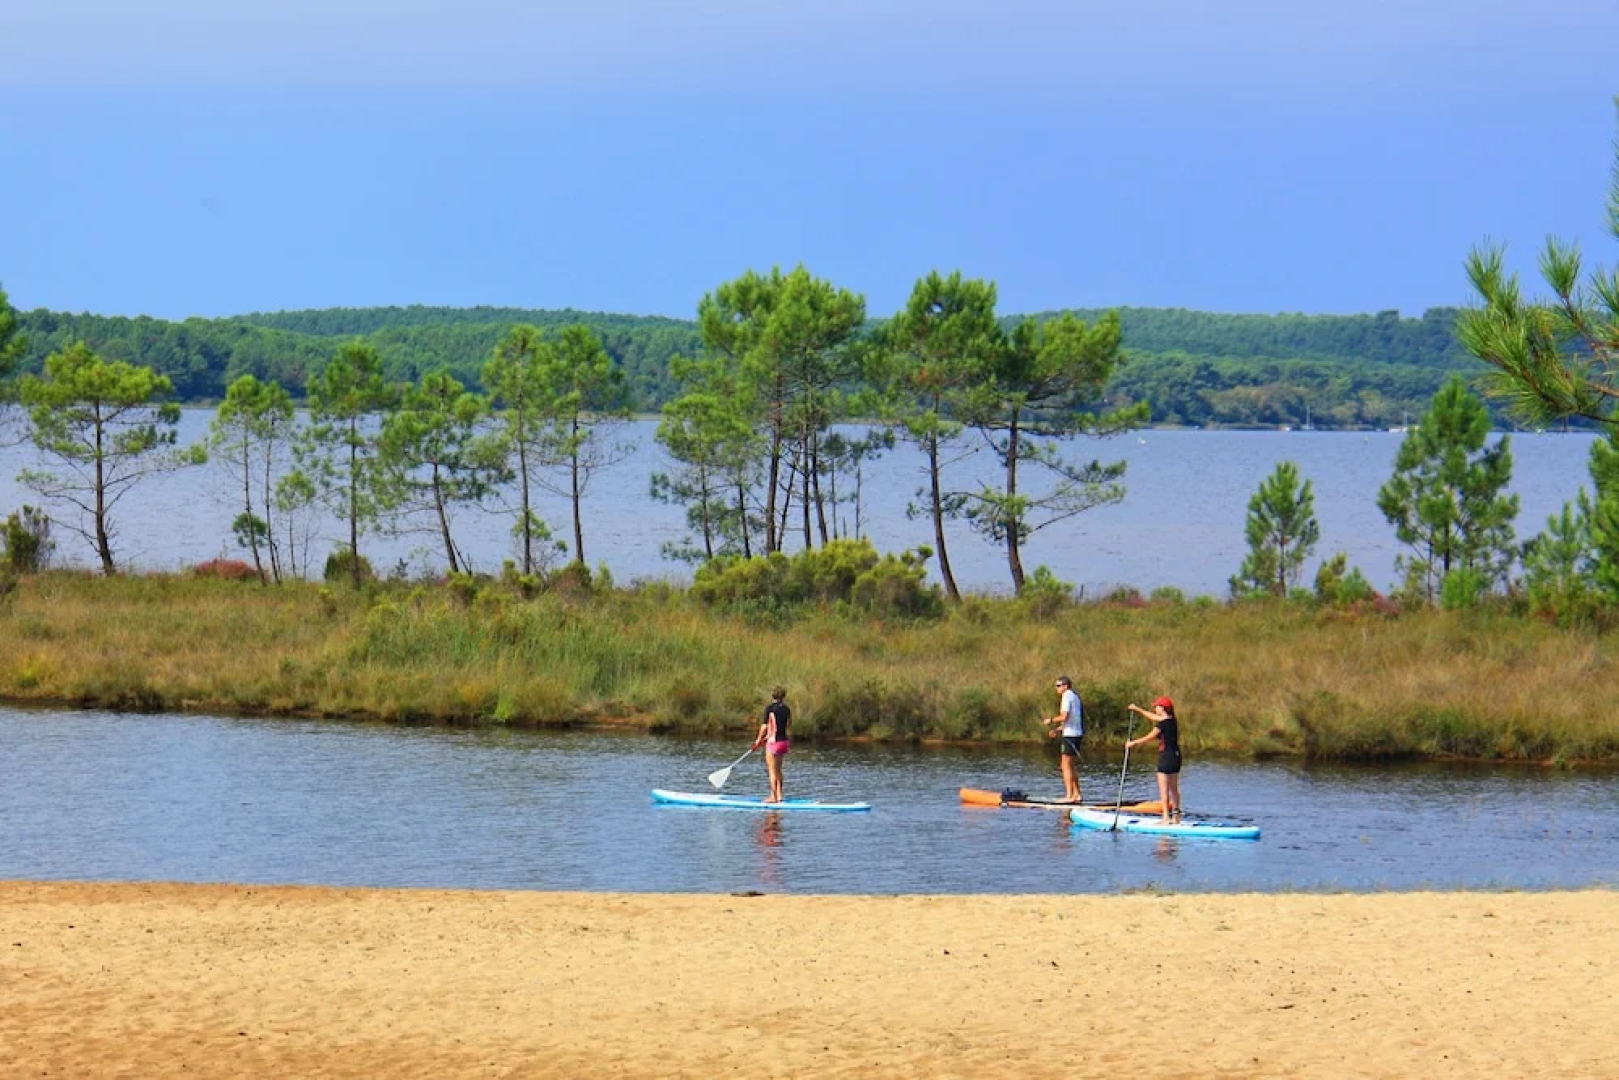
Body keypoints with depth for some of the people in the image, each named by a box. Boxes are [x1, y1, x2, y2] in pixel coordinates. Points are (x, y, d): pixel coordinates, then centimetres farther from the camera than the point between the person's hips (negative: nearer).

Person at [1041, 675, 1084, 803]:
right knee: (1072, 766, 15)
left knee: (1066, 766, -7)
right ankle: (1076, 794, 17)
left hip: (1070, 735, -10)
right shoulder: (1075, 696, 18)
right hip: (1078, 734, 10)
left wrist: (1051, 721, -7)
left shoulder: (1067, 697, -11)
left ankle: (1069, 795, -11)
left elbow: (1064, 716, -22)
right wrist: (1059, 730, 19)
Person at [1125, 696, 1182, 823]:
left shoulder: (1162, 723, -17)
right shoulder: (1173, 721, 9)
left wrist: (1133, 743, 1)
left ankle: (1166, 817, -6)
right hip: (1176, 756, 9)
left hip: (1166, 757, -9)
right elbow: (1154, 717, 24)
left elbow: (1149, 737, -12)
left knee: (1164, 790, -4)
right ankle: (1176, 815, 20)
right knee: (1174, 788, 15)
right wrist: (1138, 709, 33)